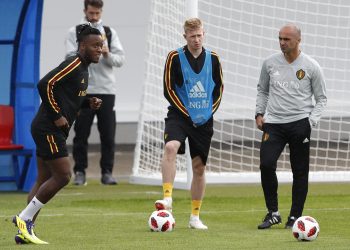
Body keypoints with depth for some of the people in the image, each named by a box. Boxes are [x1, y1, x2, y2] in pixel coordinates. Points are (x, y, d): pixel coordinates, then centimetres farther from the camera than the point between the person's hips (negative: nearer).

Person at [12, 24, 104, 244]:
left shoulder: (83, 68, 15)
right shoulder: (73, 65, -16)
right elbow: (45, 85, -25)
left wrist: (89, 102, 8)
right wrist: (57, 116, -20)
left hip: (52, 131, 10)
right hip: (48, 129, -10)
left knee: (44, 180, 9)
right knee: (63, 176, -12)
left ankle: (25, 230, 8)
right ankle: (24, 219, -5)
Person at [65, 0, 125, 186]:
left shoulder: (109, 33, 13)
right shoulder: (75, 33, 6)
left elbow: (120, 59, 6)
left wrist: (107, 54, -14)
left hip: (106, 90, 2)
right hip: (83, 89, -2)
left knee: (108, 135, 0)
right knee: (81, 135, 0)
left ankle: (107, 172, 6)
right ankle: (80, 172, 6)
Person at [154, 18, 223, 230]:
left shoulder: (213, 59, 3)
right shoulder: (175, 58, -5)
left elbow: (219, 88, 12)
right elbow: (169, 90, -4)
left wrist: (210, 112, 1)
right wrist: (186, 114, -9)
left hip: (204, 120, 3)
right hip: (179, 116, -3)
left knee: (199, 167, 6)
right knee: (170, 147, -31)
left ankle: (195, 217, 15)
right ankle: (168, 198, -35)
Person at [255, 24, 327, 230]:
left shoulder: (311, 67, -1)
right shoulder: (270, 63, 7)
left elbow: (321, 99, 6)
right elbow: (262, 90, 21)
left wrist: (311, 121, -7)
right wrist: (259, 113, 9)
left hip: (299, 124, -2)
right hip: (273, 123, 2)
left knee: (300, 172, 0)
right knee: (266, 164, -14)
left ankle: (295, 216, 12)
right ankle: (273, 213, -1)